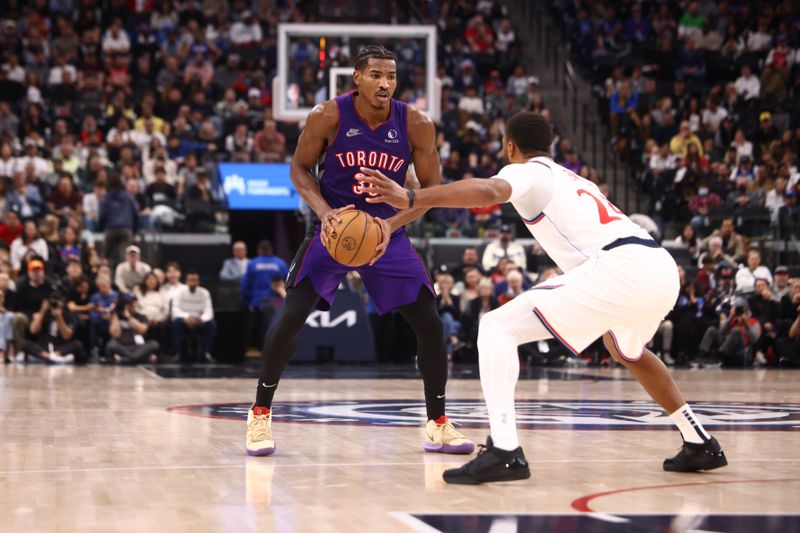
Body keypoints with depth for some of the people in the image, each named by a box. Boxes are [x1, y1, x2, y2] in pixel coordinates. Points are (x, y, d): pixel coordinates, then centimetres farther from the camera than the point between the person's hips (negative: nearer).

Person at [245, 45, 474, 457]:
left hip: (387, 233, 2)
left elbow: (431, 188, -5)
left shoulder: (416, 125, -13)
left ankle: (438, 424, 11)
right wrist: (324, 212, -20)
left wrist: (393, 224, -20)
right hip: (335, 228, -2)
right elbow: (299, 167, -3)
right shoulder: (328, 116, -16)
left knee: (429, 323, -5)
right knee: (291, 317, -14)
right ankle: (260, 415, 2)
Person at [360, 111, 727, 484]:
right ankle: (700, 444, 40)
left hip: (620, 268, -8)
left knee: (497, 327, -4)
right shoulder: (573, 181, 35)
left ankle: (504, 451, -17)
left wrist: (410, 198, -23)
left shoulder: (529, 172, 10)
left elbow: (487, 190, -13)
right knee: (628, 353, 39)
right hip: (663, 268, 8)